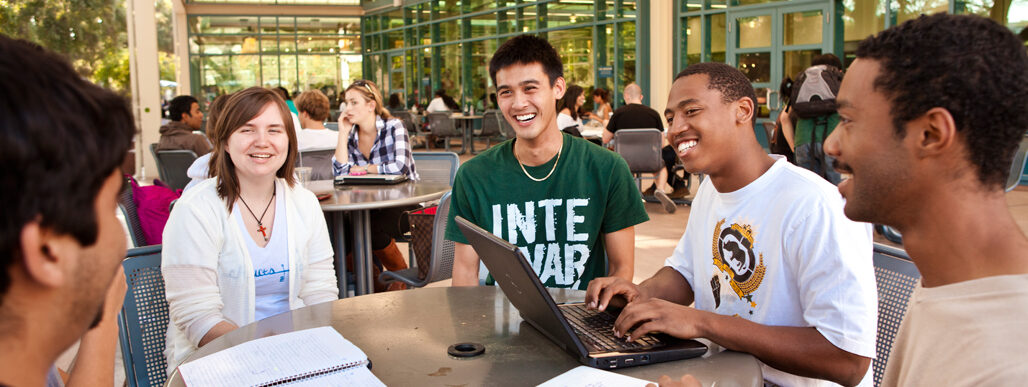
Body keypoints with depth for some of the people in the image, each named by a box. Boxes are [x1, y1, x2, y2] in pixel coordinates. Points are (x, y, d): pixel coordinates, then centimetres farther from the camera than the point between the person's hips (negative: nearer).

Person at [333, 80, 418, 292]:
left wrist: (363, 169, -8)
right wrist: (343, 133, -6)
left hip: (401, 203, -5)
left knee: (372, 231, -30)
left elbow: (399, 166, -21)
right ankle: (374, 281, 5)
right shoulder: (351, 134, 7)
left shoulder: (394, 127, -7)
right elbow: (340, 172, -5)